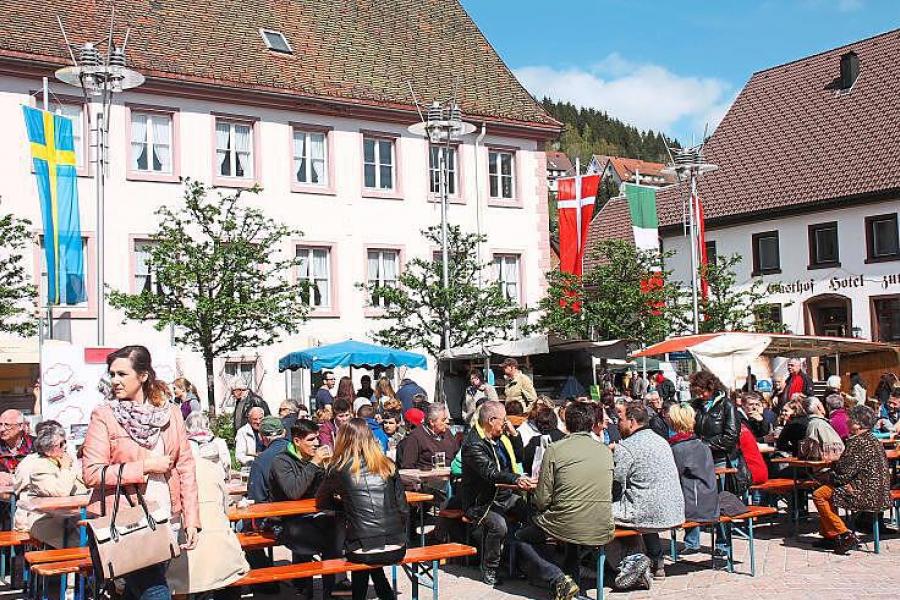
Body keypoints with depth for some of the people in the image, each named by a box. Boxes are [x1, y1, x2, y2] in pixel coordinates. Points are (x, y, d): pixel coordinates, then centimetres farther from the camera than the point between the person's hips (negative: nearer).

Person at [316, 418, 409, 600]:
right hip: (396, 550, 3)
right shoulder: (388, 465, 5)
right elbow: (403, 508, 7)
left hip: (363, 553, -2)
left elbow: (321, 501, 13)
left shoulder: (340, 468, -1)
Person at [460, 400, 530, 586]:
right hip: (480, 501, -8)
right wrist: (516, 479, -47)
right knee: (498, 525, -32)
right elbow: (490, 472, -32)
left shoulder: (501, 437, 10)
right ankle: (489, 570, -12)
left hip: (504, 495, 8)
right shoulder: (473, 444, -19)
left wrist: (514, 434, 5)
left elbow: (519, 457, 21)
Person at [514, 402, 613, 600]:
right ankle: (573, 578, 29)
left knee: (522, 538, 21)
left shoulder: (554, 450, -7)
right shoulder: (606, 452, 6)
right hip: (602, 532, 5)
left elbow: (542, 500, -8)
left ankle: (559, 579, 4)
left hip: (565, 527, -5)